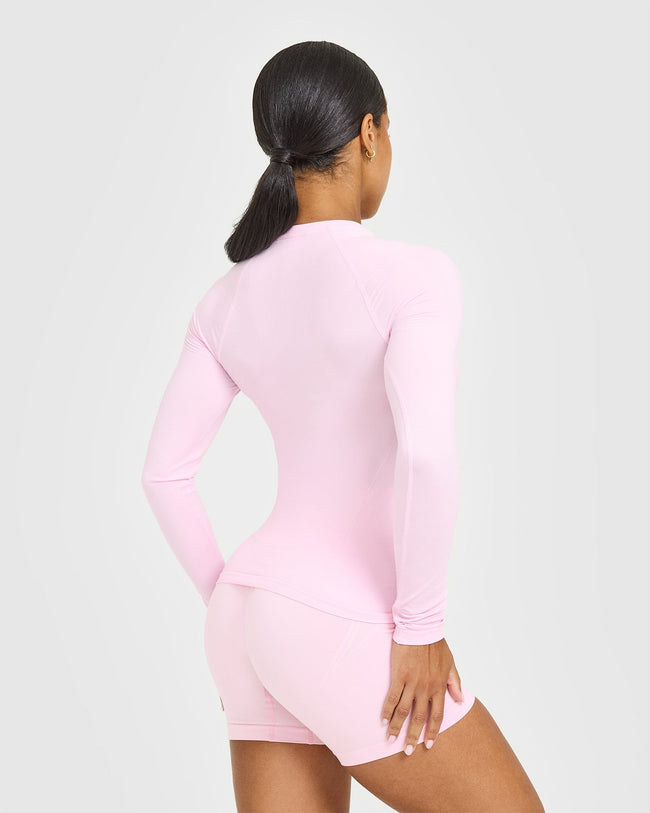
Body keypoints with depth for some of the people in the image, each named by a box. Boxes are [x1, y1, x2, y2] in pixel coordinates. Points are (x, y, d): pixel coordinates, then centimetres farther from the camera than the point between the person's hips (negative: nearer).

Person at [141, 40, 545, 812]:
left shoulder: (226, 300, 7)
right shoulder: (413, 274, -15)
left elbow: (163, 474, 8)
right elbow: (426, 451, -29)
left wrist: (231, 610, 16)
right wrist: (420, 629, -17)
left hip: (260, 617, 7)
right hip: (341, 635, -7)